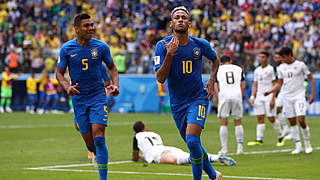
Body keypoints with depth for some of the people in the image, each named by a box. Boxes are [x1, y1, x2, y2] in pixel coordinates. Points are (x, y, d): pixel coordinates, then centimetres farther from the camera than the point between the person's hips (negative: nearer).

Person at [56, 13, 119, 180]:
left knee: (98, 136, -15)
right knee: (89, 142, 2)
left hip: (98, 97, -1)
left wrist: (115, 85, -4)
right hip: (79, 99, 1)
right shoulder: (67, 49, -3)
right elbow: (59, 73, 5)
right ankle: (100, 155, 37)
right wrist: (67, 87, -14)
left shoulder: (101, 47, -2)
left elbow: (112, 67, 13)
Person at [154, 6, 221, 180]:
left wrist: (211, 80, 3)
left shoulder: (201, 44, -5)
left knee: (192, 140, -21)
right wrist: (169, 55, -26)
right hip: (177, 103, 2)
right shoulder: (163, 46, -9)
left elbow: (215, 60, 18)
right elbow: (160, 78, -16)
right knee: (193, 145, 11)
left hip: (198, 98, -2)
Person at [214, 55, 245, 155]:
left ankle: (224, 148, 0)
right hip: (237, 95, 1)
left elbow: (215, 87, 6)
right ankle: (240, 147, 4)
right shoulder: (239, 69, 16)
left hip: (224, 96, -1)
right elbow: (243, 86, 12)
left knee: (223, 123, 3)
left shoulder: (218, 69, 12)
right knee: (238, 122, 10)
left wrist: (217, 101, 10)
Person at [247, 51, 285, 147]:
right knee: (260, 118, -1)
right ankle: (259, 140, -5)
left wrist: (273, 99, -13)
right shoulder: (257, 70, 14)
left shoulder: (270, 69, -4)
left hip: (269, 97, -5)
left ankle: (280, 137, 11)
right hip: (259, 96, 5)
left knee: (271, 118, -5)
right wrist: (252, 97, 6)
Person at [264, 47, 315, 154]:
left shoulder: (300, 65, -3)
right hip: (287, 97, 4)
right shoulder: (281, 67, 9)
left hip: (299, 96, -4)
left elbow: (311, 79, 3)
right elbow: (279, 84, 15)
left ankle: (307, 143, 3)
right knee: (292, 122, 3)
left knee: (301, 120, -15)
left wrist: (312, 93, -6)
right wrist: (270, 91, 0)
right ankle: (298, 147, 9)